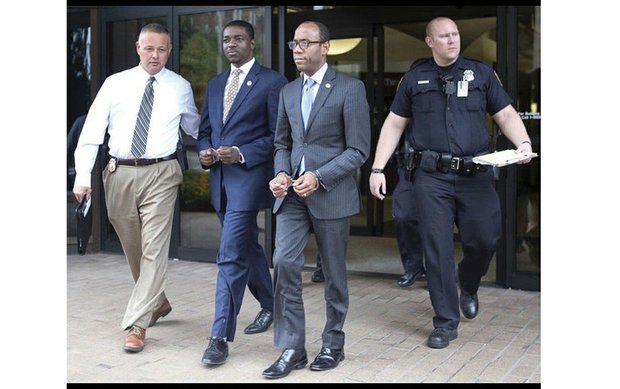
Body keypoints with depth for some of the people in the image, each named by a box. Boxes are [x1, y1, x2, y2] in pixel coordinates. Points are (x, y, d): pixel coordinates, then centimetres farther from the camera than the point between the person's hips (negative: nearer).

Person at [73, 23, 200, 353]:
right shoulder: (115, 84, 3)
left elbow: (195, 129, 19)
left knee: (154, 249, -9)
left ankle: (136, 325, -4)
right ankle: (157, 301, 37)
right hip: (119, 174, 2)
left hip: (160, 174, -2)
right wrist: (83, 176, -7)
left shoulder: (181, 88, 4)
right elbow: (91, 132, 1)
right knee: (133, 248, 14)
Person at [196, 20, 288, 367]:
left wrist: (241, 153, -19)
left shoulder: (272, 82, -5)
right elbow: (205, 130, 20)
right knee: (248, 248, 19)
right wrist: (204, 151, -1)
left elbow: (278, 135, -8)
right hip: (221, 179, 7)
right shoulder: (215, 84, 16)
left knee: (231, 256, -11)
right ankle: (270, 306, 38)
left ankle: (221, 337, -7)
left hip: (250, 177, -7)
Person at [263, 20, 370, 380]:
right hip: (293, 193, 4)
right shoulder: (288, 92, 11)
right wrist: (281, 173, -2)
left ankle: (333, 343, 26)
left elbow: (359, 150, -9)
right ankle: (292, 349, 3)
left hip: (332, 193, -4)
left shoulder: (350, 89, -6)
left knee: (334, 272, 8)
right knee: (285, 262, -8)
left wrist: (319, 177, -18)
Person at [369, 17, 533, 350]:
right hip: (431, 176, 0)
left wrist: (523, 142, -13)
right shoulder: (415, 78, 10)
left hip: (475, 175, 1)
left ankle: (468, 286, 35)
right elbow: (394, 124, 11)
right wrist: (377, 168, 3)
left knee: (484, 240, 1)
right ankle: (446, 323, 14)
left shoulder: (481, 73, 9)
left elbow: (506, 114, 8)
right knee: (437, 249, 1)